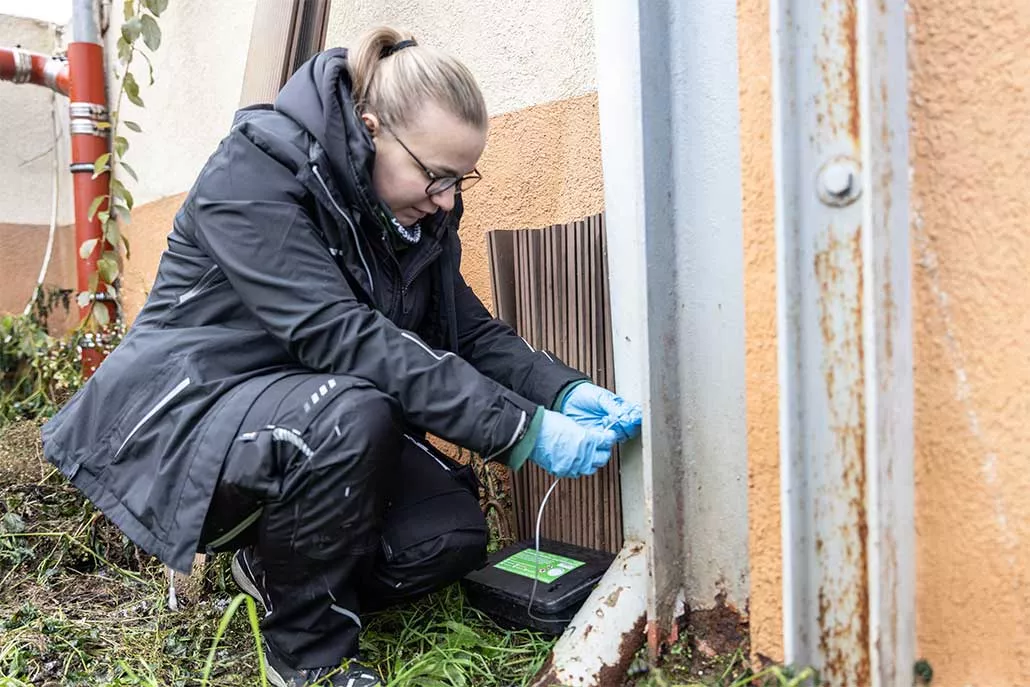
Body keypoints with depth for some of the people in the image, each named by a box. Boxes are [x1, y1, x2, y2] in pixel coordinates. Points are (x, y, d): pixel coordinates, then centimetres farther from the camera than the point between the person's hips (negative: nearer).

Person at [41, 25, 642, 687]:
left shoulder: (419, 211, 0)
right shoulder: (255, 168, -21)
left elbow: (472, 331, 0)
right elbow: (336, 333, -33)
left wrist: (565, 390, -19)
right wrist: (521, 430, -35)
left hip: (313, 419, 6)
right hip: (186, 409, -6)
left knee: (452, 532, -14)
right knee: (347, 414, -36)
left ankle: (275, 563, 14)